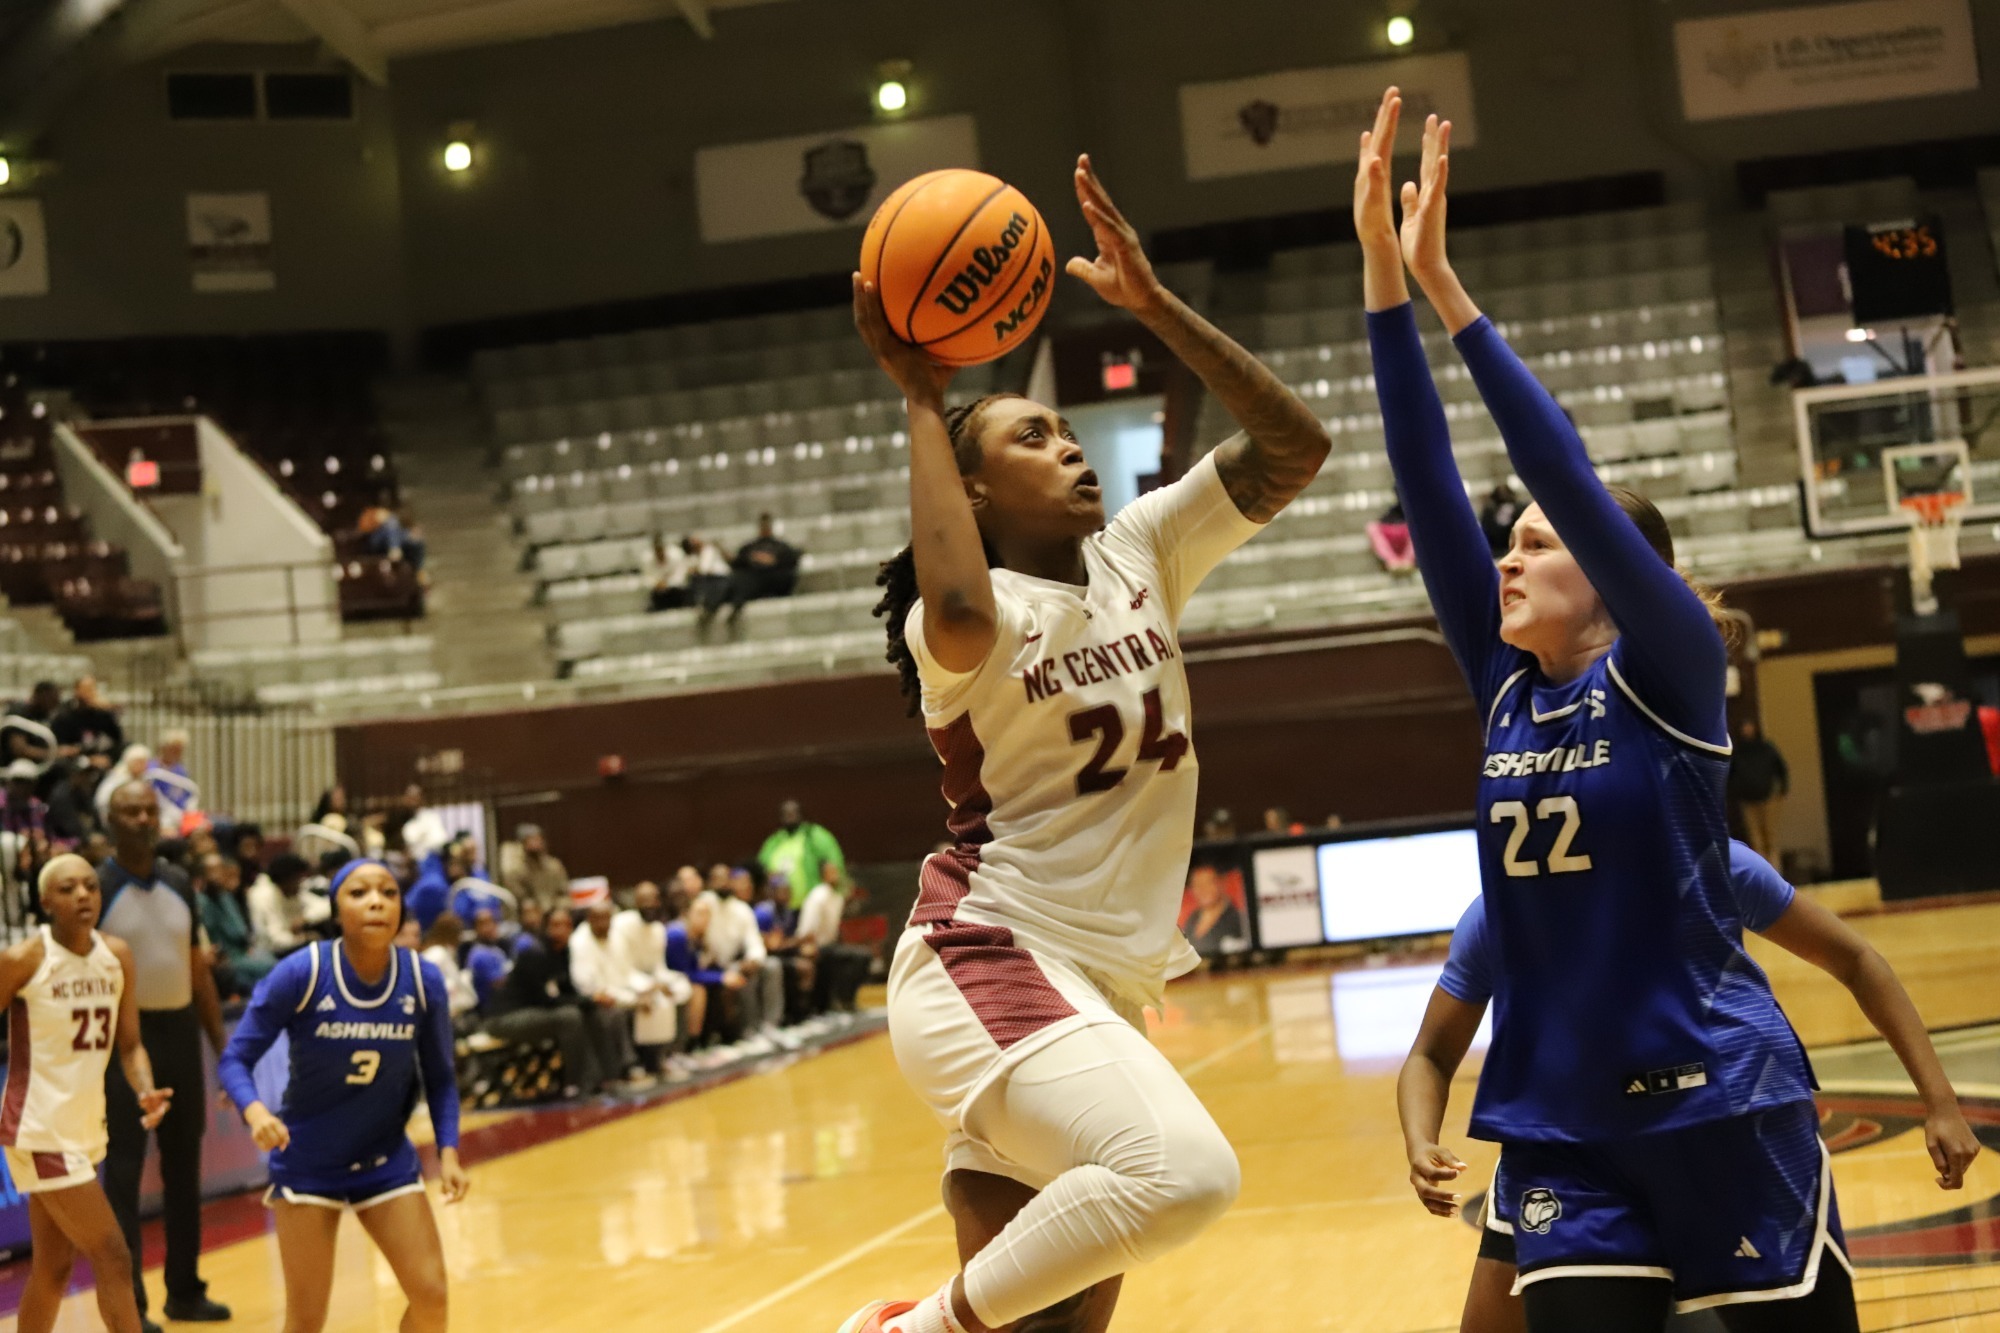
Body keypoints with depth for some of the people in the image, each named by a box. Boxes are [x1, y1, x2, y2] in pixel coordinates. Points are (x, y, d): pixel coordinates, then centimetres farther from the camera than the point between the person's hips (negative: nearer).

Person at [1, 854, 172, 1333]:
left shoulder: (117, 956, 2)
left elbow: (129, 1044, 6)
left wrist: (145, 1091, -13)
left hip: (85, 1128, 7)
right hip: (41, 1131, -7)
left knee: (53, 1268, 16)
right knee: (112, 1259, -9)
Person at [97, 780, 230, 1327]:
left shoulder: (179, 884, 9)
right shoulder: (97, 888, -7)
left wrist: (222, 1046, 11)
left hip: (180, 1031, 5)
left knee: (184, 1169, 12)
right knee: (123, 1174, -3)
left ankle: (185, 1290, 23)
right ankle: (128, 1302, 2)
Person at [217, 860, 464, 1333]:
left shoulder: (423, 981, -10)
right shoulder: (300, 973, -18)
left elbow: (439, 1078, 2)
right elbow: (235, 1058, -13)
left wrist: (448, 1151, -11)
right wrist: (255, 1111, -33)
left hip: (387, 1159, 3)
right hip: (307, 1163, -2)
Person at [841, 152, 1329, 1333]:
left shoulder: (1143, 551, 9)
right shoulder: (971, 615, -9)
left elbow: (1297, 446, 2)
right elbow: (960, 621, -35)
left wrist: (1156, 305, -6)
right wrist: (923, 401, -24)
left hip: (1107, 983, 7)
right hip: (992, 964, -7)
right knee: (1184, 1174, -33)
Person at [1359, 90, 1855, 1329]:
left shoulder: (1671, 678, -7)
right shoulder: (1507, 689, 7)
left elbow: (1569, 474, -18)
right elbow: (1429, 486, 2)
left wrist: (1447, 288, -18)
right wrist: (1383, 275, -4)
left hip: (1718, 1106, -5)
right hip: (1564, 1125, 5)